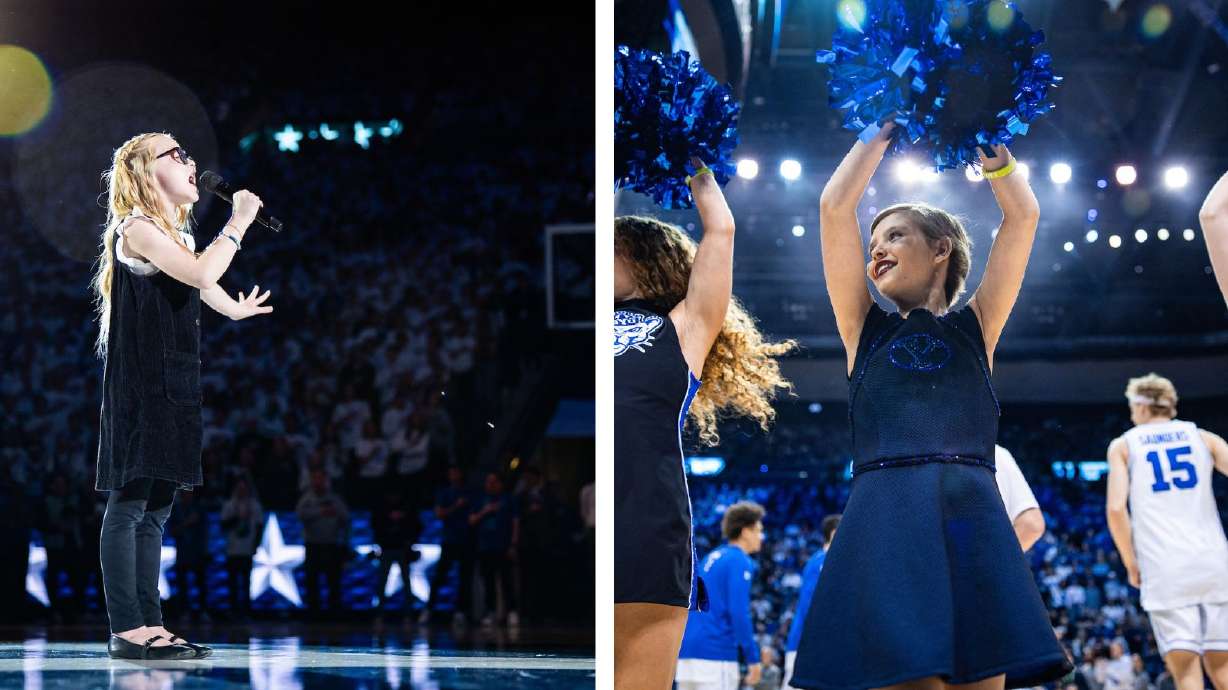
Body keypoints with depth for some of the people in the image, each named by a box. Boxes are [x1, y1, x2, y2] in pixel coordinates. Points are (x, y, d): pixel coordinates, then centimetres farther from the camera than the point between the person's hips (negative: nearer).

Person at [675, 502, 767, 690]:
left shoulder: (711, 558, 20)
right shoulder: (740, 562, -5)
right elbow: (739, 613, -15)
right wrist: (753, 658, -13)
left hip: (686, 653, 8)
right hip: (716, 656, -8)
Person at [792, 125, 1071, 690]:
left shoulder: (975, 326, 23)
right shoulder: (865, 328, 22)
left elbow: (1023, 215, 19)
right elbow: (835, 205, 18)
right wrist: (884, 132, 26)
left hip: (972, 514, 1)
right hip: (884, 513, 0)